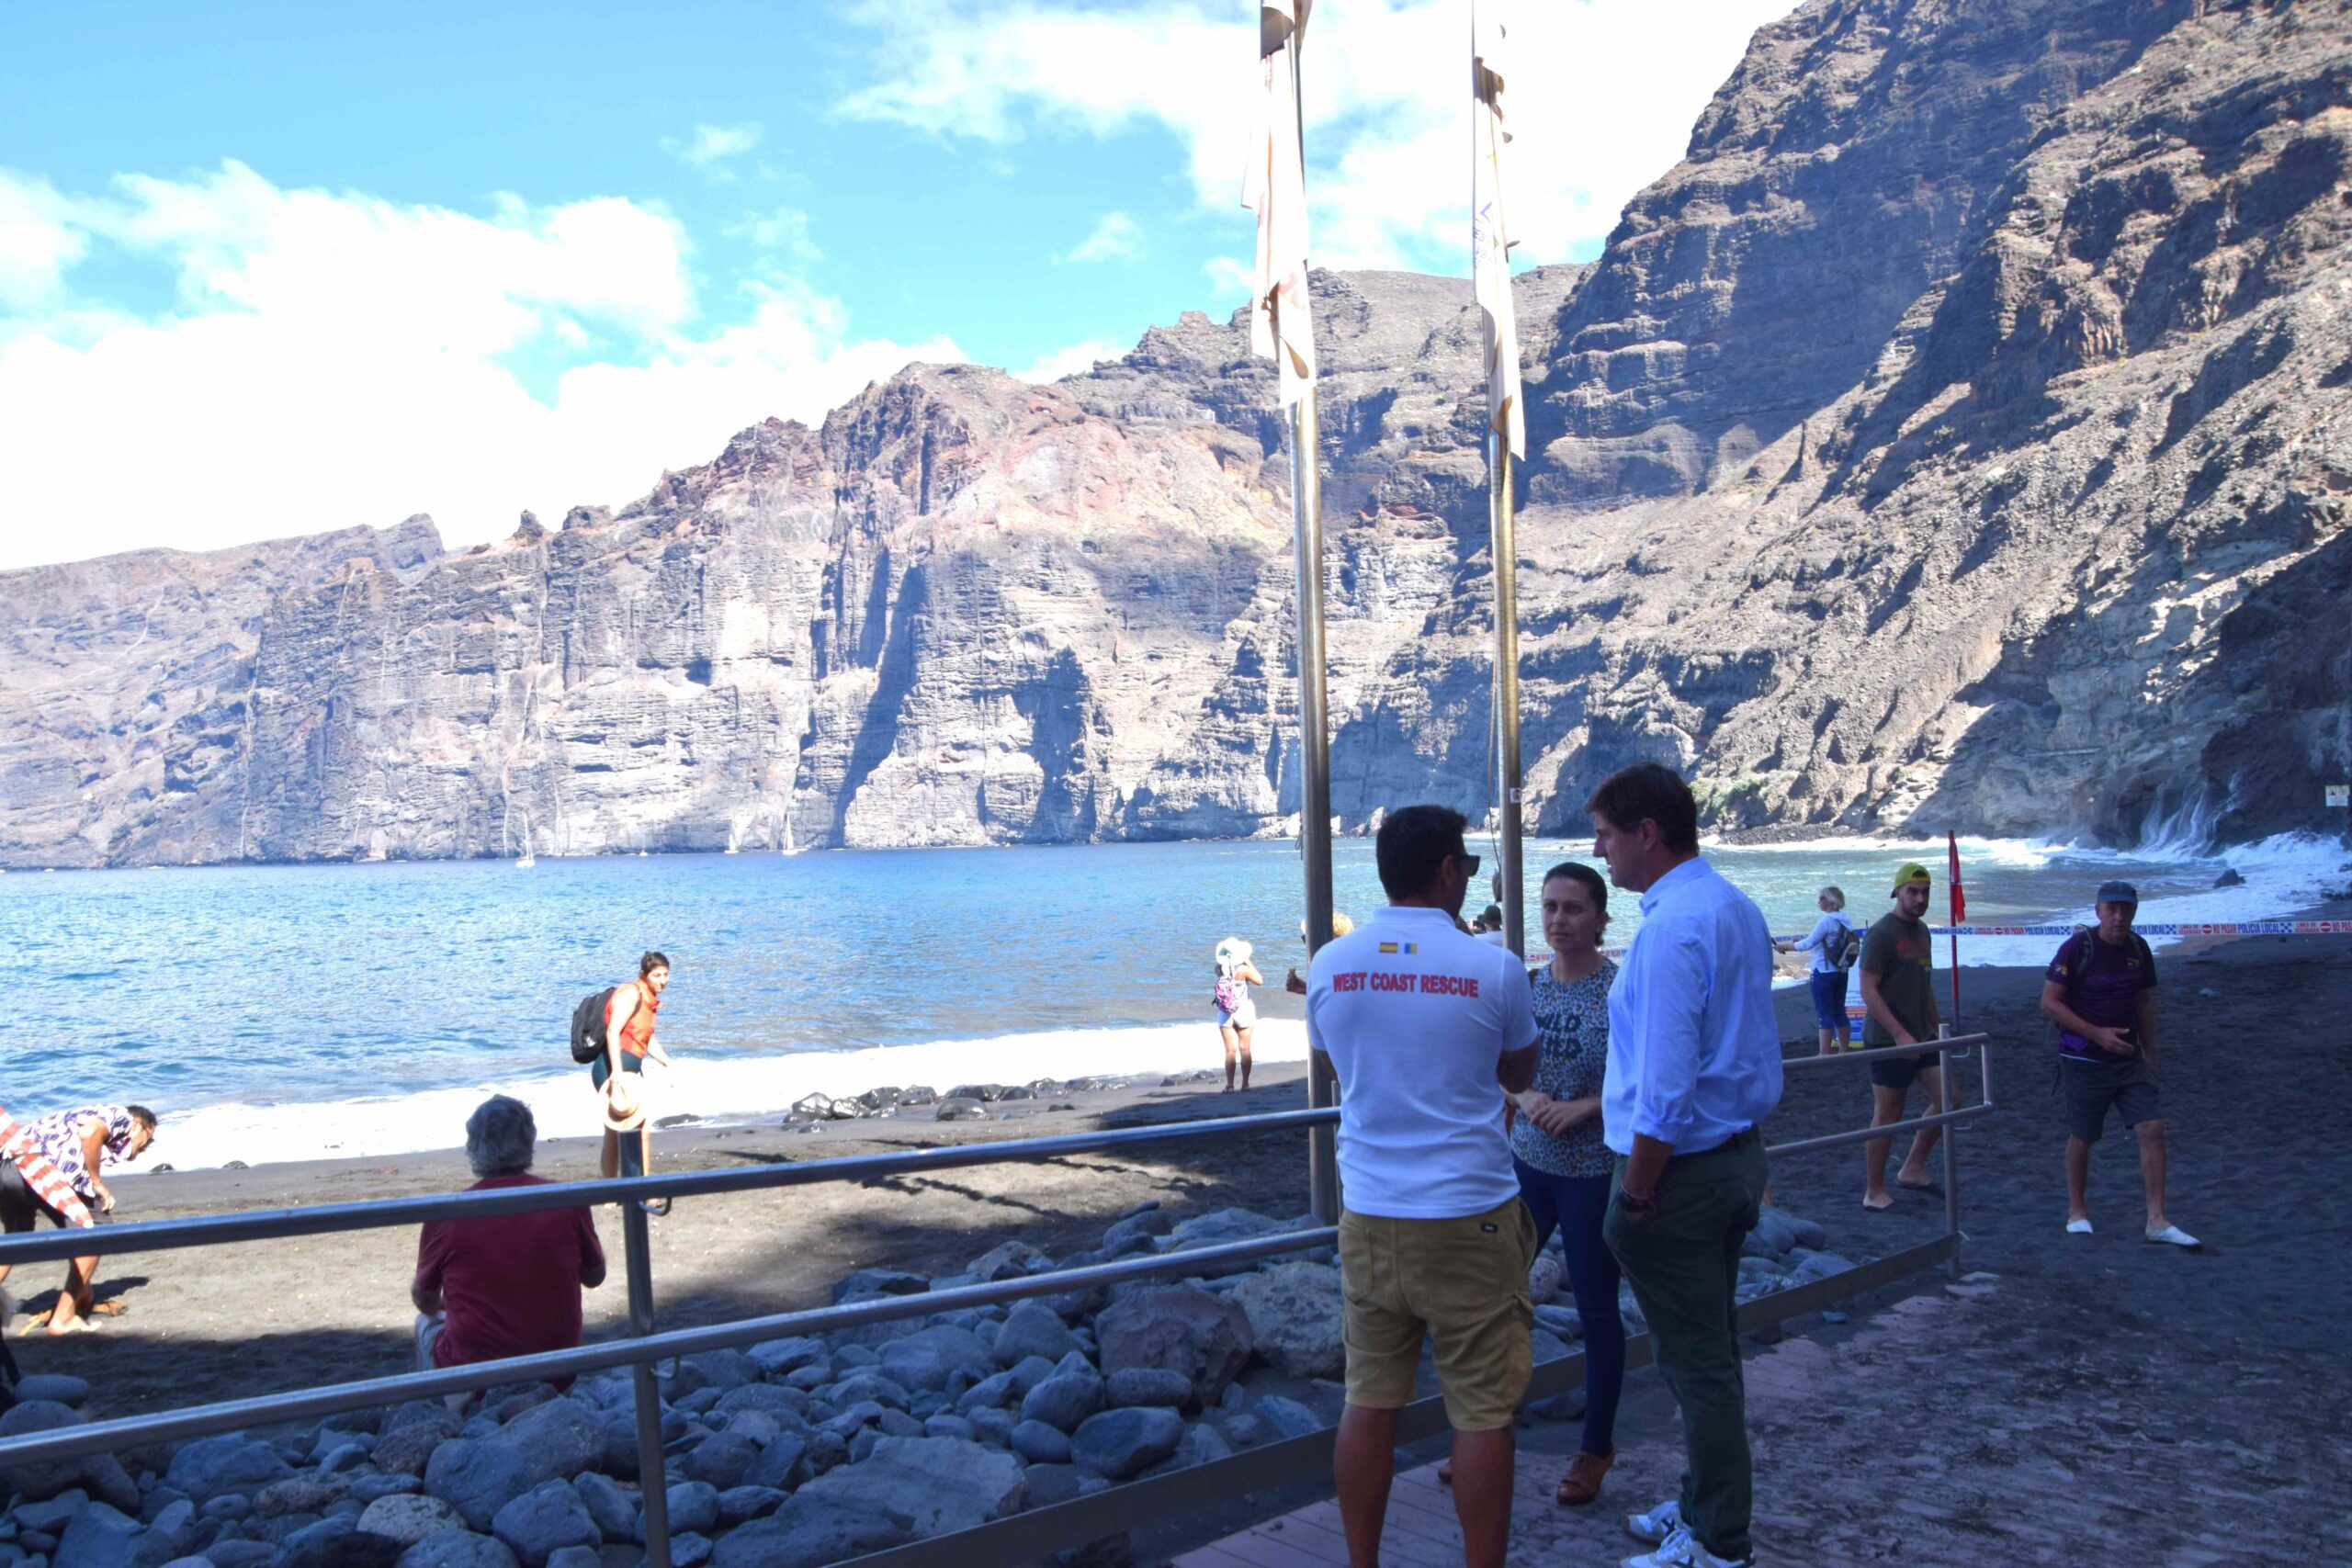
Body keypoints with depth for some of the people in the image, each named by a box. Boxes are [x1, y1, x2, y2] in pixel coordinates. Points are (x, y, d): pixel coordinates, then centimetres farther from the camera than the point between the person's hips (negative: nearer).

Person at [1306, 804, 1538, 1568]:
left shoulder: (1329, 966, -2)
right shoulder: (1493, 968, -10)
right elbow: (1519, 1075, 8)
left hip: (1369, 1215, 4)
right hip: (1469, 1218, -3)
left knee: (1368, 1404, 12)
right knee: (1482, 1414, 7)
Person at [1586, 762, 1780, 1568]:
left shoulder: (1671, 929, -23)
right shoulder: (1740, 909, 8)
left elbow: (1664, 1090, -26)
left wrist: (1636, 1194, -17)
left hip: (1681, 1169, -10)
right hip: (1740, 1153, 10)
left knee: (1695, 1360, 3)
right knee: (1713, 1348, 21)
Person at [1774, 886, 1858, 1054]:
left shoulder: (1827, 921, -16)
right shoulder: (1845, 921, 9)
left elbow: (1808, 944, -15)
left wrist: (1785, 946, -3)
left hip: (1824, 973, -8)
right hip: (1841, 972, 8)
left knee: (1824, 1014, -4)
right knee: (1839, 1012, 14)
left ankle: (1824, 1054, -3)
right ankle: (1844, 1051, 18)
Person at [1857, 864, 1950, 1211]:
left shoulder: (1922, 931, 13)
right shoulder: (1881, 933, -13)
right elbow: (1868, 990, -18)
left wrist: (1938, 1026, 18)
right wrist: (1900, 1034, -23)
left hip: (1921, 1038, 8)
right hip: (1889, 1040, -8)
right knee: (1887, 1116, -1)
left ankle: (1913, 1169, 19)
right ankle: (1874, 1192, 10)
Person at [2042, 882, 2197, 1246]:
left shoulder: (2138, 949, 4)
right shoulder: (2077, 948, -13)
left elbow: (2144, 1002, 16)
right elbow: (2049, 1002, -13)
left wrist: (2150, 1053, 15)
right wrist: (2097, 1034, -19)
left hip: (2129, 1059, 5)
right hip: (2084, 1060, -4)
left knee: (2152, 1129, -6)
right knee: (2081, 1137, 6)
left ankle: (2157, 1221, -2)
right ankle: (2077, 1211, 25)